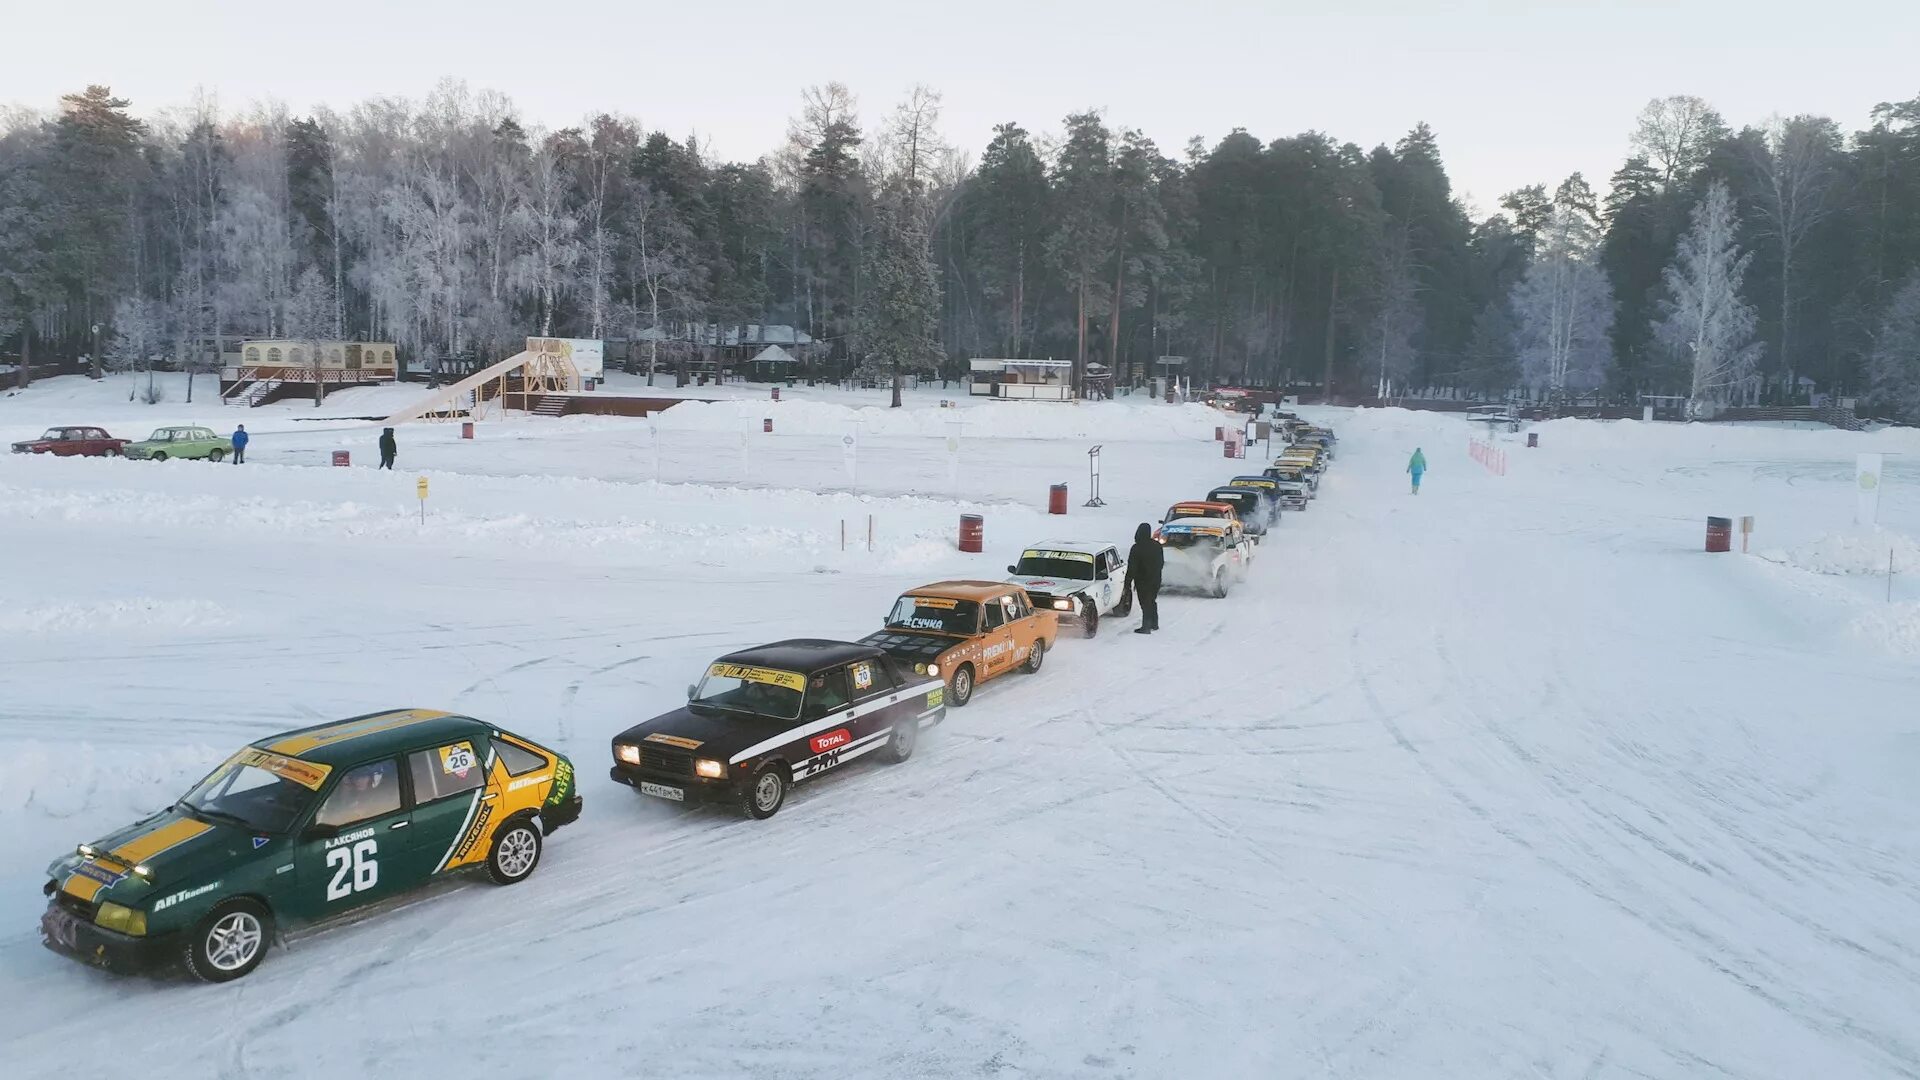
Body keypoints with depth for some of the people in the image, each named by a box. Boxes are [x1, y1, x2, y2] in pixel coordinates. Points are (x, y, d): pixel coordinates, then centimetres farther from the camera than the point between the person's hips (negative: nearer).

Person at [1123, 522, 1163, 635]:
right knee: (1152, 602, 21)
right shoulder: (1157, 546, -1)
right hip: (1155, 581, 6)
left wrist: (1127, 585, -13)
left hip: (1143, 582, -6)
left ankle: (1146, 627, 7)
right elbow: (1161, 563, 12)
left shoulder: (1136, 548, -20)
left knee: (1145, 604, 2)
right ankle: (1154, 624, 32)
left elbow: (1131, 569, -18)